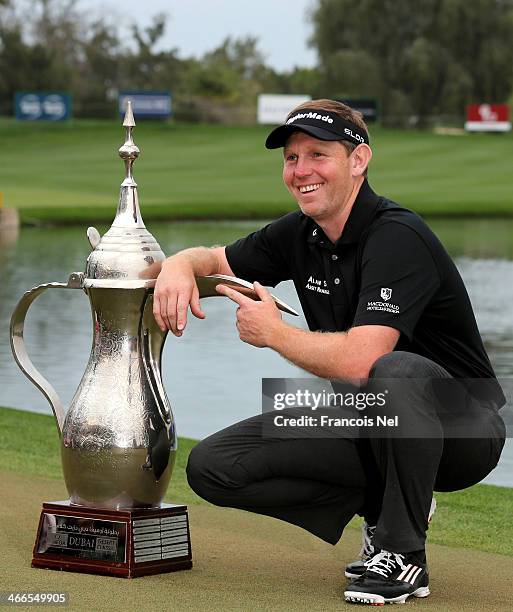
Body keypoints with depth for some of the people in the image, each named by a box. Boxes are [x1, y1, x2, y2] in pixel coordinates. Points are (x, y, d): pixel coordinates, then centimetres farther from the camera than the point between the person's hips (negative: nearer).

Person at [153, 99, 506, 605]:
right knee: (212, 466, -7)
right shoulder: (300, 234, 0)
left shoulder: (398, 238, -24)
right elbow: (213, 259, 17)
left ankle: (404, 554, -21)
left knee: (394, 373, -42)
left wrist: (272, 332, -18)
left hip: (461, 428, -7)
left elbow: (359, 361, -37)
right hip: (361, 419, 7)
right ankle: (380, 504, 4)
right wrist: (180, 266, -9)